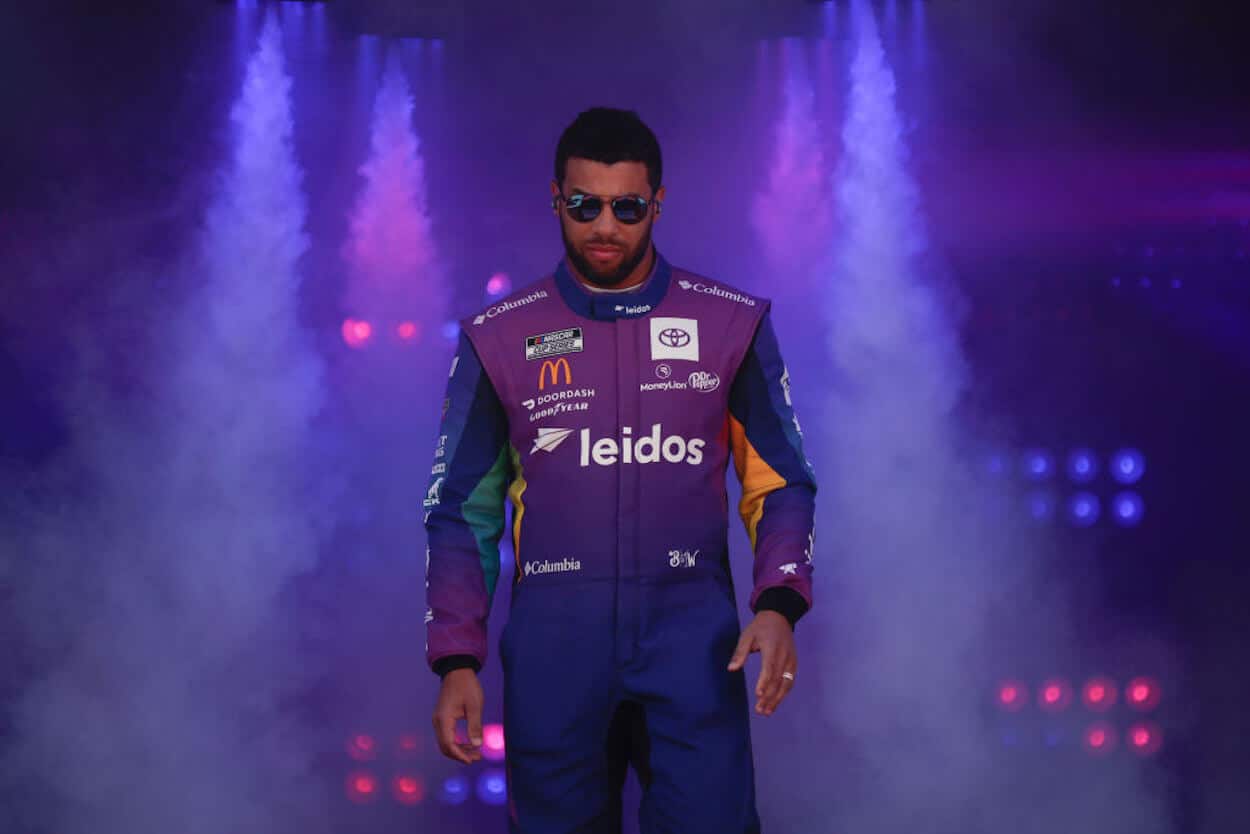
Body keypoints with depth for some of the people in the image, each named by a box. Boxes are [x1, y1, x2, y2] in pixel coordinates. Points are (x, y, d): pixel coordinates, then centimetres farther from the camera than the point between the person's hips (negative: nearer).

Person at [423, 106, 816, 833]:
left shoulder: (732, 325, 5)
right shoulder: (500, 339, 6)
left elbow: (782, 484, 8)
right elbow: (463, 510, 9)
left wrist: (780, 604, -8)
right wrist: (457, 659, -1)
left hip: (691, 635, -1)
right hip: (554, 642, 1)